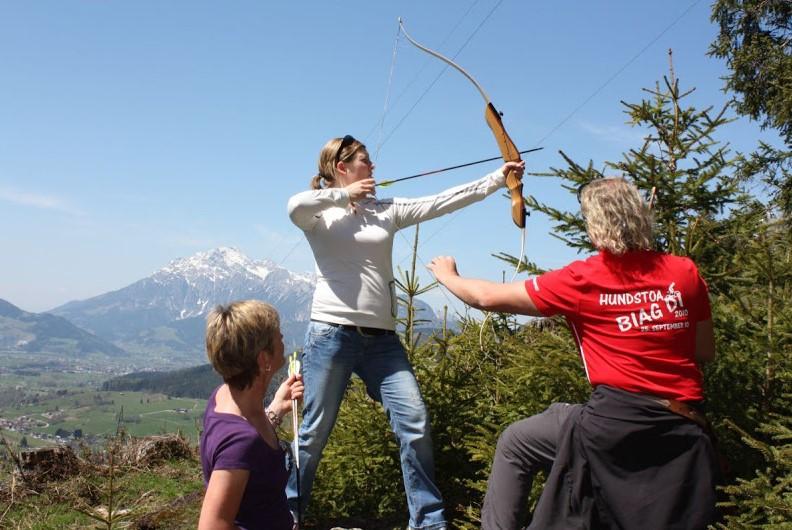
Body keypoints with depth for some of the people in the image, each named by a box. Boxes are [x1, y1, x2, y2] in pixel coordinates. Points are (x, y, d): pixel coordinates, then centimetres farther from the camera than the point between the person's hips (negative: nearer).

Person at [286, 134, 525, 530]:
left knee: (415, 425, -1)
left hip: (382, 338, 4)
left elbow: (443, 201, 8)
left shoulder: (387, 210, 12)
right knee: (314, 431, 3)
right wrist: (343, 195, -10)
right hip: (332, 332, -4)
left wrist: (497, 178, 6)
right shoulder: (319, 212, 1)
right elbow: (294, 206, -23)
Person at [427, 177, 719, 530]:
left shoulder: (582, 280, -6)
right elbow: (705, 352, 13)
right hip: (683, 432, 5)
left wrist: (447, 275, 18)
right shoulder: (686, 273, 3)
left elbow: (488, 298, 0)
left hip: (616, 421, -4)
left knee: (514, 445, 17)